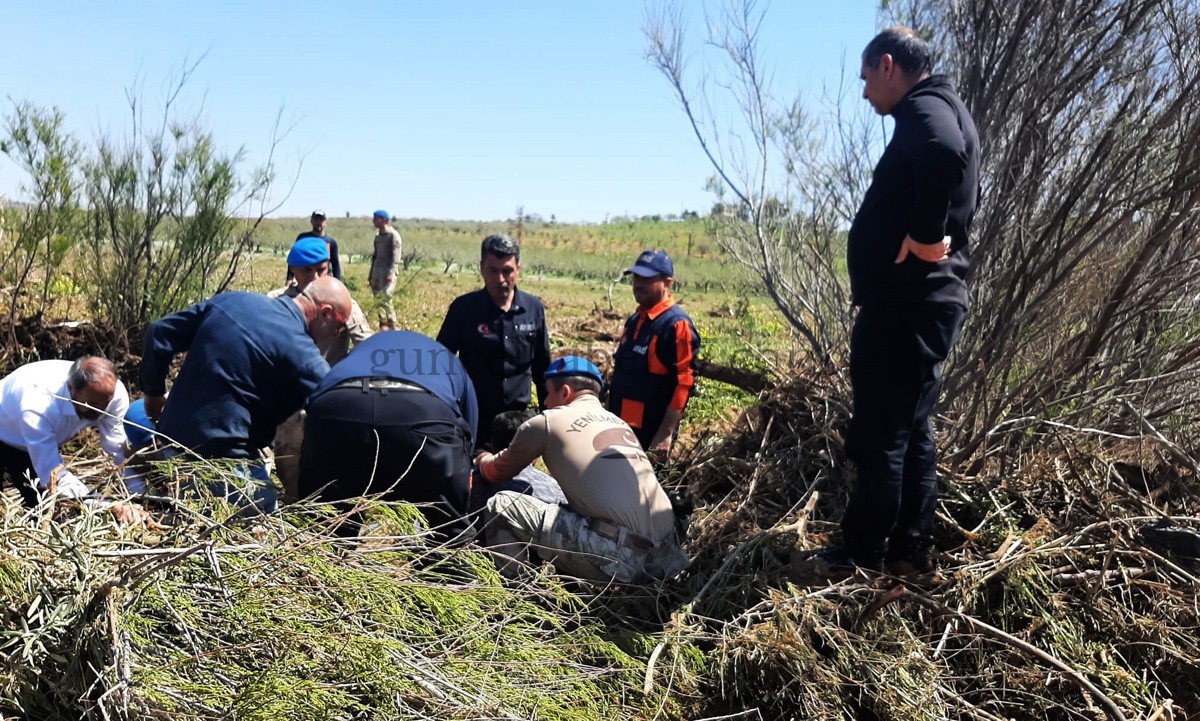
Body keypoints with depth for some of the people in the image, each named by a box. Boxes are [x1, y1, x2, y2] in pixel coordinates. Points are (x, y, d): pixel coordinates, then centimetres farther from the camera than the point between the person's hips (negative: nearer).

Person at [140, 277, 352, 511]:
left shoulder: (235, 300, 2)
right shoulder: (298, 351, -19)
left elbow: (160, 333, 9)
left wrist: (154, 392, 21)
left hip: (172, 437, 8)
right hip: (223, 454, -8)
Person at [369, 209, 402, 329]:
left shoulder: (393, 235, -6)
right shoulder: (377, 236, 17)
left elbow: (396, 256, -13)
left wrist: (391, 273, -21)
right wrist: (371, 273, 20)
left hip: (388, 271, -7)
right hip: (377, 270, 7)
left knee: (385, 298, -12)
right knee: (377, 298, 5)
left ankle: (392, 325, -5)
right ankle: (383, 323, 12)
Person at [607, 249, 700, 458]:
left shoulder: (676, 325, -15)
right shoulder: (635, 320, 12)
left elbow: (684, 384, -19)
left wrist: (666, 434, -22)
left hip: (650, 435, -8)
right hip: (622, 429, 8)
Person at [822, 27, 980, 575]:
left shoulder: (924, 108, -12)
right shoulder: (939, 111, 20)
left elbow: (943, 156, -36)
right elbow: (959, 192, 24)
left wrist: (924, 238, -27)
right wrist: (929, 236, 12)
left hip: (906, 304, -10)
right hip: (920, 302, 10)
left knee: (880, 437, -2)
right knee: (910, 431, 15)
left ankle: (862, 556, 9)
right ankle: (909, 550, 24)